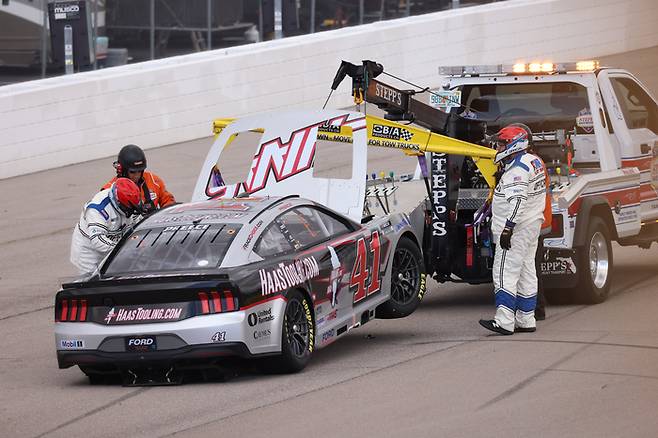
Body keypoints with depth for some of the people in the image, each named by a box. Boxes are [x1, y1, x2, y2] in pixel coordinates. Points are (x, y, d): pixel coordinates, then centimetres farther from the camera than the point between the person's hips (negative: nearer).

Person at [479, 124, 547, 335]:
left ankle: (504, 321, -16)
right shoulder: (534, 161, 15)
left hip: (517, 229, -11)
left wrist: (508, 228, -28)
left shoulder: (517, 169, -18)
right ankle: (526, 320, 16)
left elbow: (517, 201, -26)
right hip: (532, 225, 11)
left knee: (505, 272, -11)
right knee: (526, 273, 13)